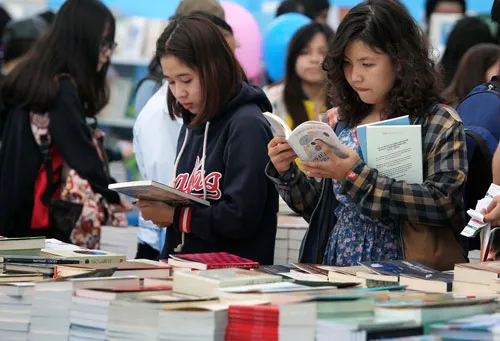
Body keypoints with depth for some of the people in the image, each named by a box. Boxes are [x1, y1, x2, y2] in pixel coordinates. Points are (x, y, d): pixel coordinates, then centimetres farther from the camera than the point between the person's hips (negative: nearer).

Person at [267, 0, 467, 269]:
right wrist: (286, 174, -2)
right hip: (336, 271, 2)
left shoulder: (440, 124, 0)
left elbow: (443, 203, -14)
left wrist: (356, 176, -17)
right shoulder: (342, 123, 11)